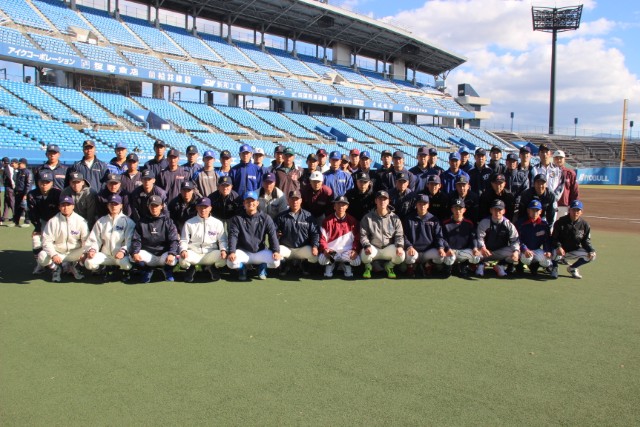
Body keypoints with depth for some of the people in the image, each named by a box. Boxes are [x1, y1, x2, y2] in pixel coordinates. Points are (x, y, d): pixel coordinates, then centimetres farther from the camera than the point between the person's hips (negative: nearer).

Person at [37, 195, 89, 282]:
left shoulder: (80, 220, -5)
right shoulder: (53, 221, -6)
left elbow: (86, 239, -7)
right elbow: (47, 241, -9)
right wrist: (53, 255, -25)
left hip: (74, 253, 1)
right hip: (57, 253, -1)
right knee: (42, 257, -29)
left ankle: (73, 265, 4)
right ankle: (55, 268, 4)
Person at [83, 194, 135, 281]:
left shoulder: (127, 221, 0)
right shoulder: (101, 221, 10)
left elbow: (130, 240, -8)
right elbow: (94, 239, 8)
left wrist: (123, 251, -25)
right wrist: (92, 249, -12)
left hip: (121, 255, -3)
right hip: (105, 255, 3)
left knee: (126, 264, -35)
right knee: (89, 262, -23)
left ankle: (123, 270, 7)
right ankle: (109, 270, 7)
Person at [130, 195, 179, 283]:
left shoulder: (167, 221, 1)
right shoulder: (141, 222, 6)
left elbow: (174, 240, -7)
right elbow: (136, 240, 0)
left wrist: (172, 253, -27)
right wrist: (135, 253, -22)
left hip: (164, 254, -1)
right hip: (148, 254, 2)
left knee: (172, 260, -34)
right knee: (134, 257, -28)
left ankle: (168, 272, 7)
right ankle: (147, 271, 8)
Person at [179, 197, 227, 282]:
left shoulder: (218, 223, 6)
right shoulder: (189, 223, 6)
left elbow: (222, 240, 5)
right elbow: (184, 240, 5)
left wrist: (223, 250, -16)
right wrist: (183, 250, -17)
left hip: (211, 254, 0)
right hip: (193, 254, 0)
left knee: (223, 258, -31)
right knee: (183, 259, -34)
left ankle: (211, 267, 8)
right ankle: (190, 268, 8)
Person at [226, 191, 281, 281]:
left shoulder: (265, 218, 2)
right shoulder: (237, 218, 0)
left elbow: (273, 235, -6)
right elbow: (233, 236, -10)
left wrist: (276, 251, -22)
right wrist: (232, 252, -27)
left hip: (261, 251, 1)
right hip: (243, 252, 0)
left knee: (276, 262, -26)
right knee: (231, 262, -31)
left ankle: (262, 268, 11)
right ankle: (242, 268, 8)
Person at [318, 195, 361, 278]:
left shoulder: (352, 221, 5)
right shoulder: (327, 220, 2)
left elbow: (357, 238, 3)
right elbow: (322, 238, 1)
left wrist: (355, 250, -14)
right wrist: (325, 249, -17)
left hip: (347, 252, 1)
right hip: (331, 251, 0)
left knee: (357, 261, -28)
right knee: (321, 259, -30)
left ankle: (347, 265, 11)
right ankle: (330, 265, 9)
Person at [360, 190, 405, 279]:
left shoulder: (395, 218, 5)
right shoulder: (367, 218, 1)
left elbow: (399, 235, 1)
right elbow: (363, 235, -2)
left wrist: (400, 246, -21)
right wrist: (367, 246, -23)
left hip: (389, 248, 1)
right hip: (373, 248, -1)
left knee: (401, 254, -29)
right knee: (365, 254, -35)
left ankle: (389, 267, 8)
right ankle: (368, 267, 6)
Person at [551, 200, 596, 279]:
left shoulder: (585, 225, -3)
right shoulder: (560, 222, -11)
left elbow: (586, 241, 1)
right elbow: (554, 238, -12)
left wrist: (591, 250, -19)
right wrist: (558, 247, -33)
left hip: (574, 251, 4)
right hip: (560, 250, -4)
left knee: (592, 256, -18)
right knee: (556, 254, -38)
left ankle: (572, 268, 8)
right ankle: (554, 267, 2)